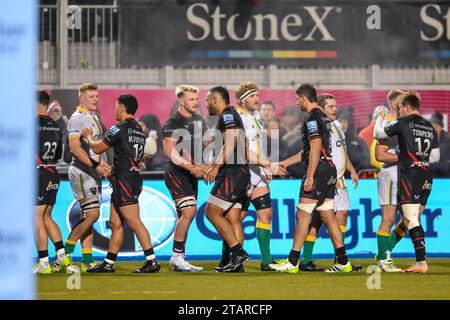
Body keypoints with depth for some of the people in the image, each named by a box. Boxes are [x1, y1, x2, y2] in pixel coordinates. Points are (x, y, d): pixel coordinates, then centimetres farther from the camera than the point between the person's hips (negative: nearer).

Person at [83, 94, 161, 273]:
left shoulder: (119, 129, -11)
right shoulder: (139, 130, 16)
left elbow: (97, 148, -3)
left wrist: (89, 137, 18)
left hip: (124, 179, -9)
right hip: (134, 176, 9)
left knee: (134, 222, -12)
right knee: (115, 223, 12)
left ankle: (152, 261, -17)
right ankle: (108, 264, 15)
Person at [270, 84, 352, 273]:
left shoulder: (312, 118, -11)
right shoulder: (323, 117, 20)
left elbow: (315, 148, -20)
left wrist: (310, 177, -22)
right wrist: (283, 164, 28)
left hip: (318, 172, -9)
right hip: (329, 170, 9)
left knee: (303, 215, -6)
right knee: (328, 215, 8)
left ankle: (292, 262, -5)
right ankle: (343, 261, 5)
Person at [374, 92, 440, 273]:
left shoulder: (404, 123, -6)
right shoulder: (430, 128, 12)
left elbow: (379, 133, 5)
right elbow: (435, 157, 15)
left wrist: (380, 118, 23)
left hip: (410, 175, -7)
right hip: (427, 177, 7)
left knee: (411, 220, -10)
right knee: (410, 220, 13)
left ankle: (421, 263, -18)